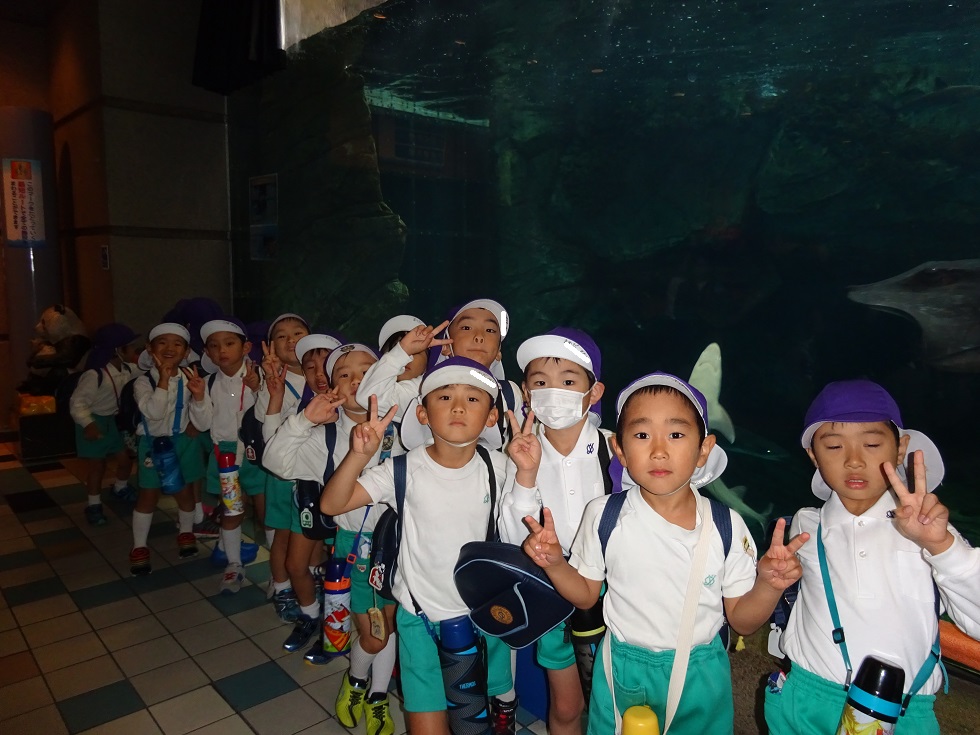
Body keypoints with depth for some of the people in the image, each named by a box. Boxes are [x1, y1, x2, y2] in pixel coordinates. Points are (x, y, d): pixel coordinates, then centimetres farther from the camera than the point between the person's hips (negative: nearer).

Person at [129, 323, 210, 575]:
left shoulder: (190, 379, -10)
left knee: (185, 492, 14)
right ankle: (139, 546, 24)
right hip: (153, 443, -1)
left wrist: (199, 396, -29)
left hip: (183, 442, 2)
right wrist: (164, 380, -33)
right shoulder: (143, 382, -14)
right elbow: (154, 412, -31)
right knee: (148, 496, 7)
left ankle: (186, 532, 40)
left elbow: (202, 423, -12)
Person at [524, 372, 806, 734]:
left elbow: (742, 620, -4)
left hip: (700, 677, 0)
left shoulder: (728, 527, -15)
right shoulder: (604, 516, -15)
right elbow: (586, 594, -1)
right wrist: (554, 563, -19)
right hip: (622, 673, 0)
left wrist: (768, 585, -23)